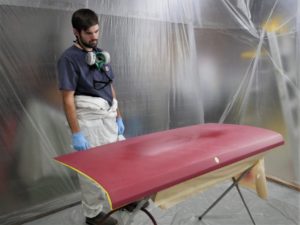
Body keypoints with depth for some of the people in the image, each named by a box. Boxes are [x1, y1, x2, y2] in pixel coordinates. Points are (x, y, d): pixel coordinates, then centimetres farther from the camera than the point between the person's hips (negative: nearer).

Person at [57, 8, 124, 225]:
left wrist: (118, 117, 12)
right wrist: (76, 133, -17)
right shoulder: (69, 58, -11)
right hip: (89, 121, -7)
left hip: (108, 118, 7)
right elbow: (68, 98, -14)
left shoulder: (102, 54, 10)